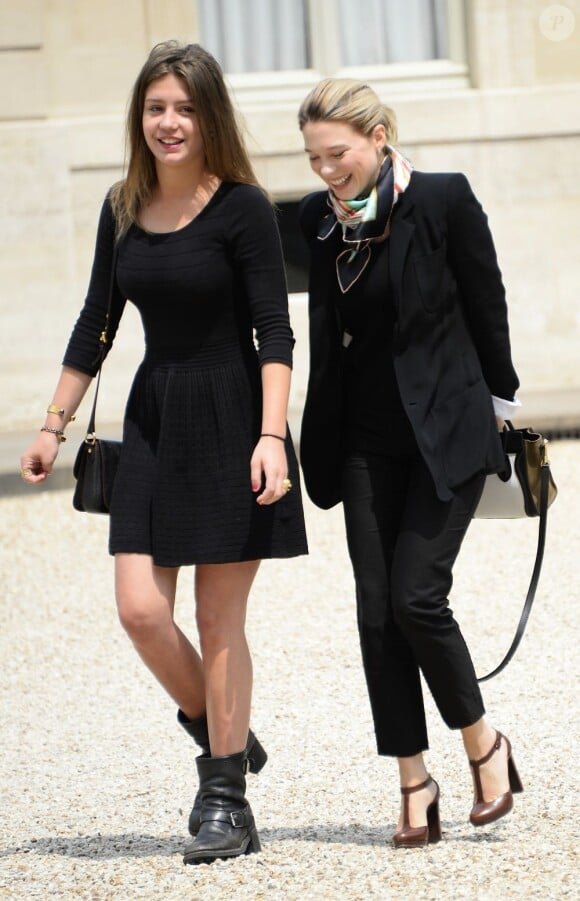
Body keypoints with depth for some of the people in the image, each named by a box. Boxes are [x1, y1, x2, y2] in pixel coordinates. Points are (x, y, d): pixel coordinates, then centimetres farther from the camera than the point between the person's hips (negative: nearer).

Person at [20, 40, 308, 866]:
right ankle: (224, 742, 20)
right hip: (154, 419, 5)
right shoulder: (123, 210, 7)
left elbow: (274, 331, -12)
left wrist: (271, 437, -22)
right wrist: (54, 425, 15)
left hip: (230, 421, -5)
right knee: (140, 609, -4)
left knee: (219, 620, -1)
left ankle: (226, 802, 8)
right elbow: (95, 324, 16)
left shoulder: (242, 208, -9)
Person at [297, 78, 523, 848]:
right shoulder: (320, 218, 2)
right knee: (377, 611, 0)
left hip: (446, 431, -5)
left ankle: (485, 746, 10)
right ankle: (414, 784, 8)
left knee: (416, 596, -12)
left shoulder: (443, 200, -11)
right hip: (367, 443, 5)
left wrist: (499, 402, 4)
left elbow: (486, 304, -2)